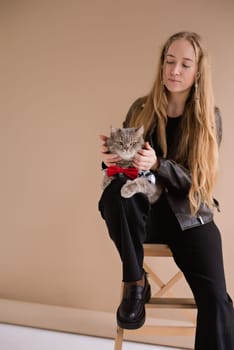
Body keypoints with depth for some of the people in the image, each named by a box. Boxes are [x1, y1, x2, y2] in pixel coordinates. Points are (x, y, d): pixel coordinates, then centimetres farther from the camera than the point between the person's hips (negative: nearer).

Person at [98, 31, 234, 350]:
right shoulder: (141, 109, 3)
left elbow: (197, 180, -8)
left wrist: (157, 164, -27)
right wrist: (111, 158, -19)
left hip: (189, 215, -1)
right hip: (145, 209, 1)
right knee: (115, 190, -34)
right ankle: (135, 282, -14)